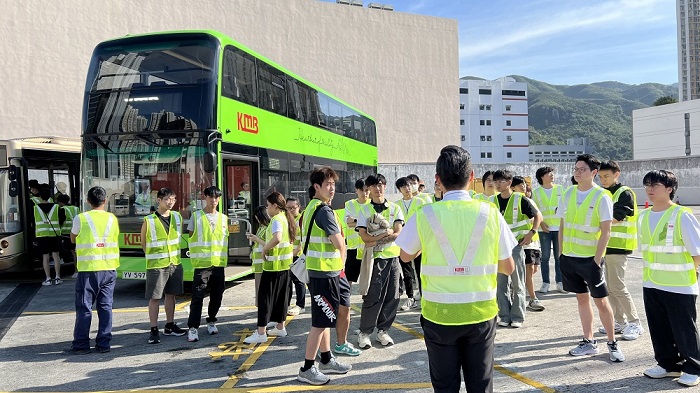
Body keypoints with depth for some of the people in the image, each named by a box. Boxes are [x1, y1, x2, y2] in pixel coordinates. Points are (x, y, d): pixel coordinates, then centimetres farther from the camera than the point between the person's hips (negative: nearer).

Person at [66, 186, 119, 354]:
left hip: (88, 269, -3)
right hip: (109, 269, 3)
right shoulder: (112, 219, 4)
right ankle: (104, 343, 10)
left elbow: (73, 238, 11)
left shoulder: (81, 218, -4)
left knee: (84, 307, 5)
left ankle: (81, 345, 11)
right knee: (105, 306, 8)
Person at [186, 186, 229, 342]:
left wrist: (223, 259, 8)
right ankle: (193, 327, -1)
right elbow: (191, 237, 4)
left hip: (219, 263, 4)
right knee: (197, 296, -7)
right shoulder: (196, 216, 2)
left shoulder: (223, 218, 12)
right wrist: (196, 255, -3)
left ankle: (211, 321, 27)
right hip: (202, 263, -4)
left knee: (216, 296, 10)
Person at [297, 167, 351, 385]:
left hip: (319, 270, 10)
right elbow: (339, 243, -19)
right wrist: (342, 259, 2)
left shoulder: (311, 208, 13)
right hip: (325, 272, -10)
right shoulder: (324, 210, -17)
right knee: (321, 321, -3)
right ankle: (307, 369, 5)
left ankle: (326, 360, 29)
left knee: (324, 318, 18)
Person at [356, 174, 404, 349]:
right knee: (372, 297, -3)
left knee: (391, 296, 5)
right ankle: (364, 332, 9)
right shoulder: (364, 210, 3)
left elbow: (398, 234, -3)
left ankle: (383, 330, 19)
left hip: (392, 257, 3)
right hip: (374, 258, -2)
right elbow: (364, 237, -8)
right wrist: (387, 233, -12)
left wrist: (376, 240, -12)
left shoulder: (395, 208, 7)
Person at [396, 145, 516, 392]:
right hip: (481, 312, 1)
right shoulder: (490, 213, -7)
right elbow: (508, 268, 2)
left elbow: (406, 256, 7)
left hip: (439, 314, -1)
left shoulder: (425, 215, -10)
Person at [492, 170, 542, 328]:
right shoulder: (493, 201, 6)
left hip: (516, 245, -4)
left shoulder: (520, 199, -6)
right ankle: (504, 316, 15)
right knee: (501, 284, 6)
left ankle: (517, 317, 11)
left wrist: (531, 233, -12)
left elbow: (538, 216, -1)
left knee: (518, 284, 3)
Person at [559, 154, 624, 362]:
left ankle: (612, 343, 19)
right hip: (569, 256, 5)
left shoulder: (601, 197, -10)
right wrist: (561, 253, 7)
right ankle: (588, 342, 23)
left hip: (590, 257, -5)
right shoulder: (568, 193, 5)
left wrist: (597, 260, -14)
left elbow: (606, 231, -11)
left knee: (600, 301, 3)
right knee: (582, 297, 13)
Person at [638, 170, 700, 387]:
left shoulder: (682, 216, -14)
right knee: (659, 329, 14)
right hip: (651, 285, 6)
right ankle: (668, 364, 30)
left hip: (680, 286, -6)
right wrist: (654, 271, 11)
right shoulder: (644, 216, 5)